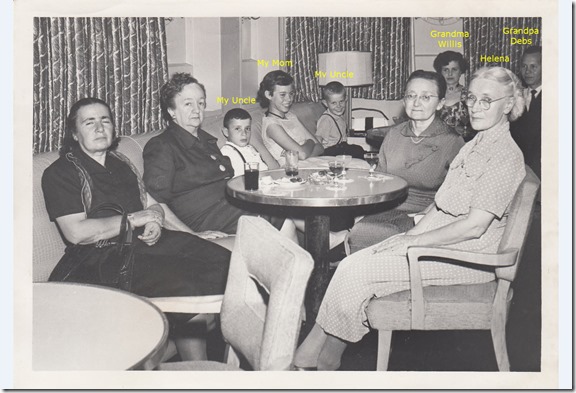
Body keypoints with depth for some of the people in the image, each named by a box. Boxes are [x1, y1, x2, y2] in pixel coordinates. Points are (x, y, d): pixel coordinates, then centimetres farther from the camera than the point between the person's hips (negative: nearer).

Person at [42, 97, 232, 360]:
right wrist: (134, 219, -9)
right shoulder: (60, 173, 0)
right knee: (185, 288, -32)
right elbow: (76, 233, -13)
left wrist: (155, 221, 3)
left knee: (225, 262, -15)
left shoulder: (120, 164, 23)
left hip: (151, 240, 7)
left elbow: (152, 204, 27)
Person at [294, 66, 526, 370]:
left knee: (359, 273, -17)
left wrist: (414, 241, -16)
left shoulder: (506, 155, -14)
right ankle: (307, 356, -6)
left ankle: (325, 360, -1)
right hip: (438, 239, 9)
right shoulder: (475, 145, 15)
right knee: (353, 263, -9)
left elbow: (474, 226, -20)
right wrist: (412, 234, 0)